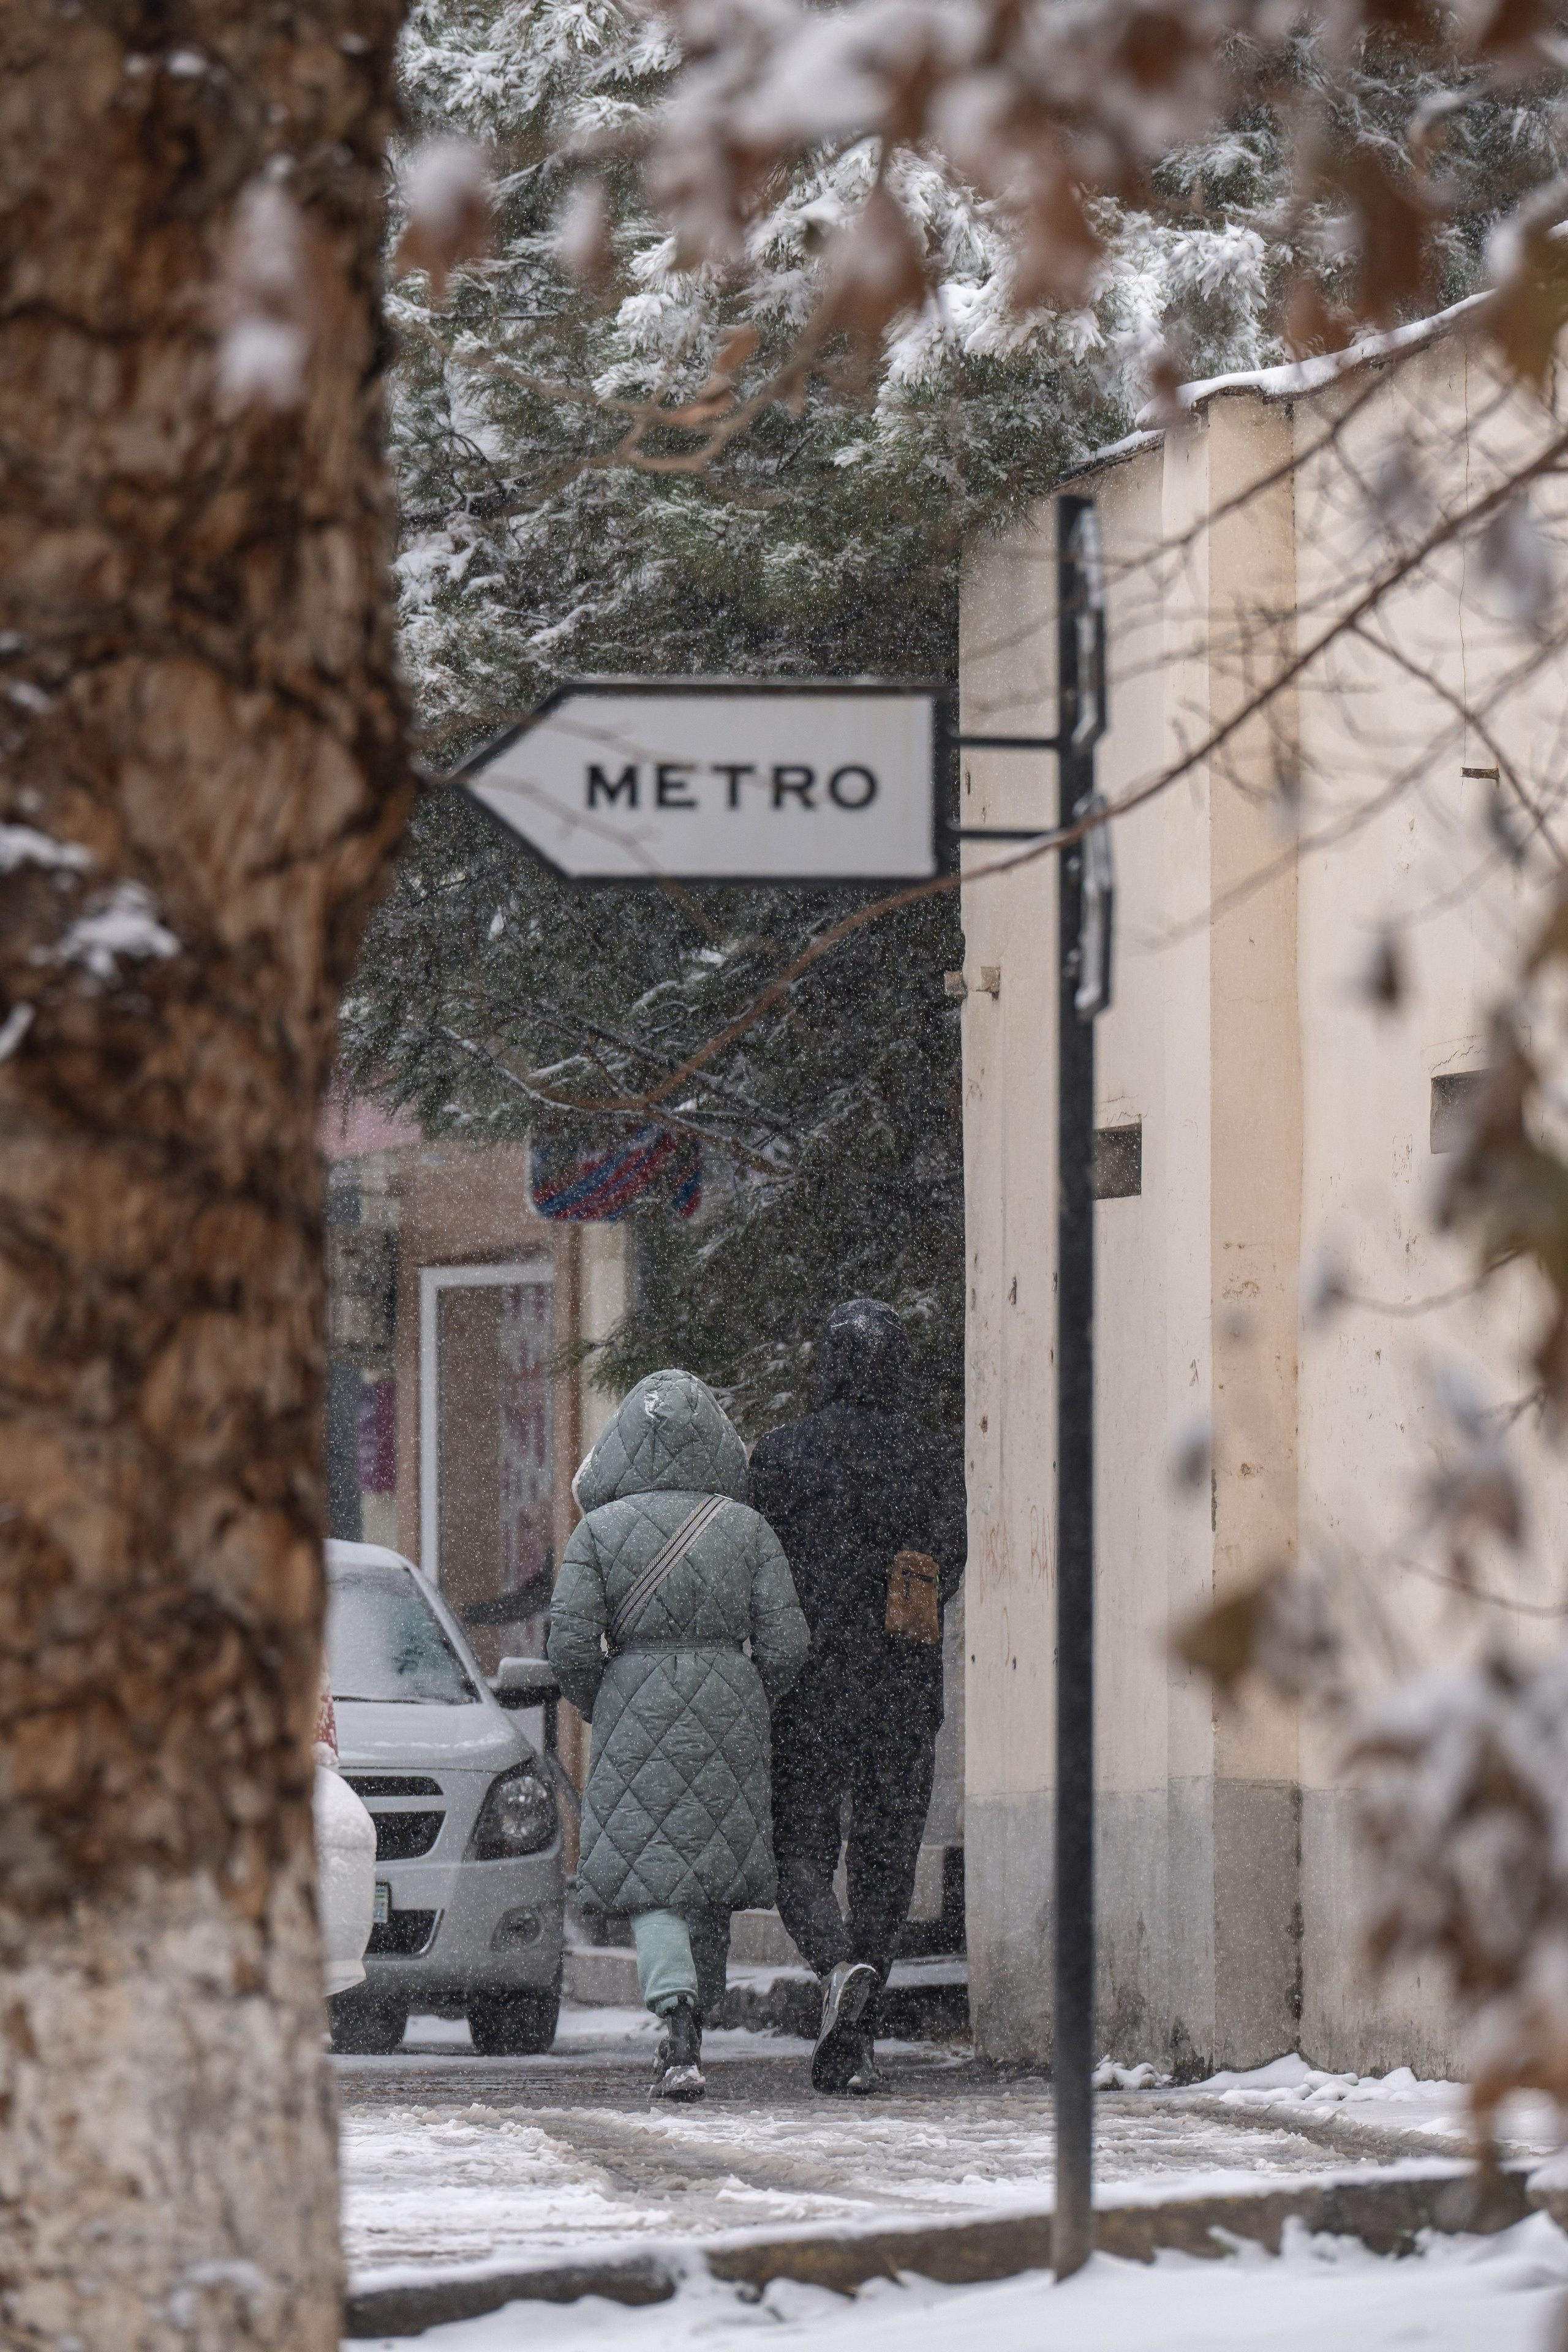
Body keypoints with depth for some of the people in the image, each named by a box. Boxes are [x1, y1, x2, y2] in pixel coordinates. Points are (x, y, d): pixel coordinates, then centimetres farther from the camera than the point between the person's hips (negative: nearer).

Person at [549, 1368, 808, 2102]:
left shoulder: (600, 1530, -3)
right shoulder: (746, 1529, 1)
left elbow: (571, 1646, -8)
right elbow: (784, 1646, -3)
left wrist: (598, 1708, 12)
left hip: (636, 1710, -2)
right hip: (729, 1711, 2)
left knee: (652, 1878, -2)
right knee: (712, 1875, 15)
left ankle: (678, 2023, -23)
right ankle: (689, 2035, 24)